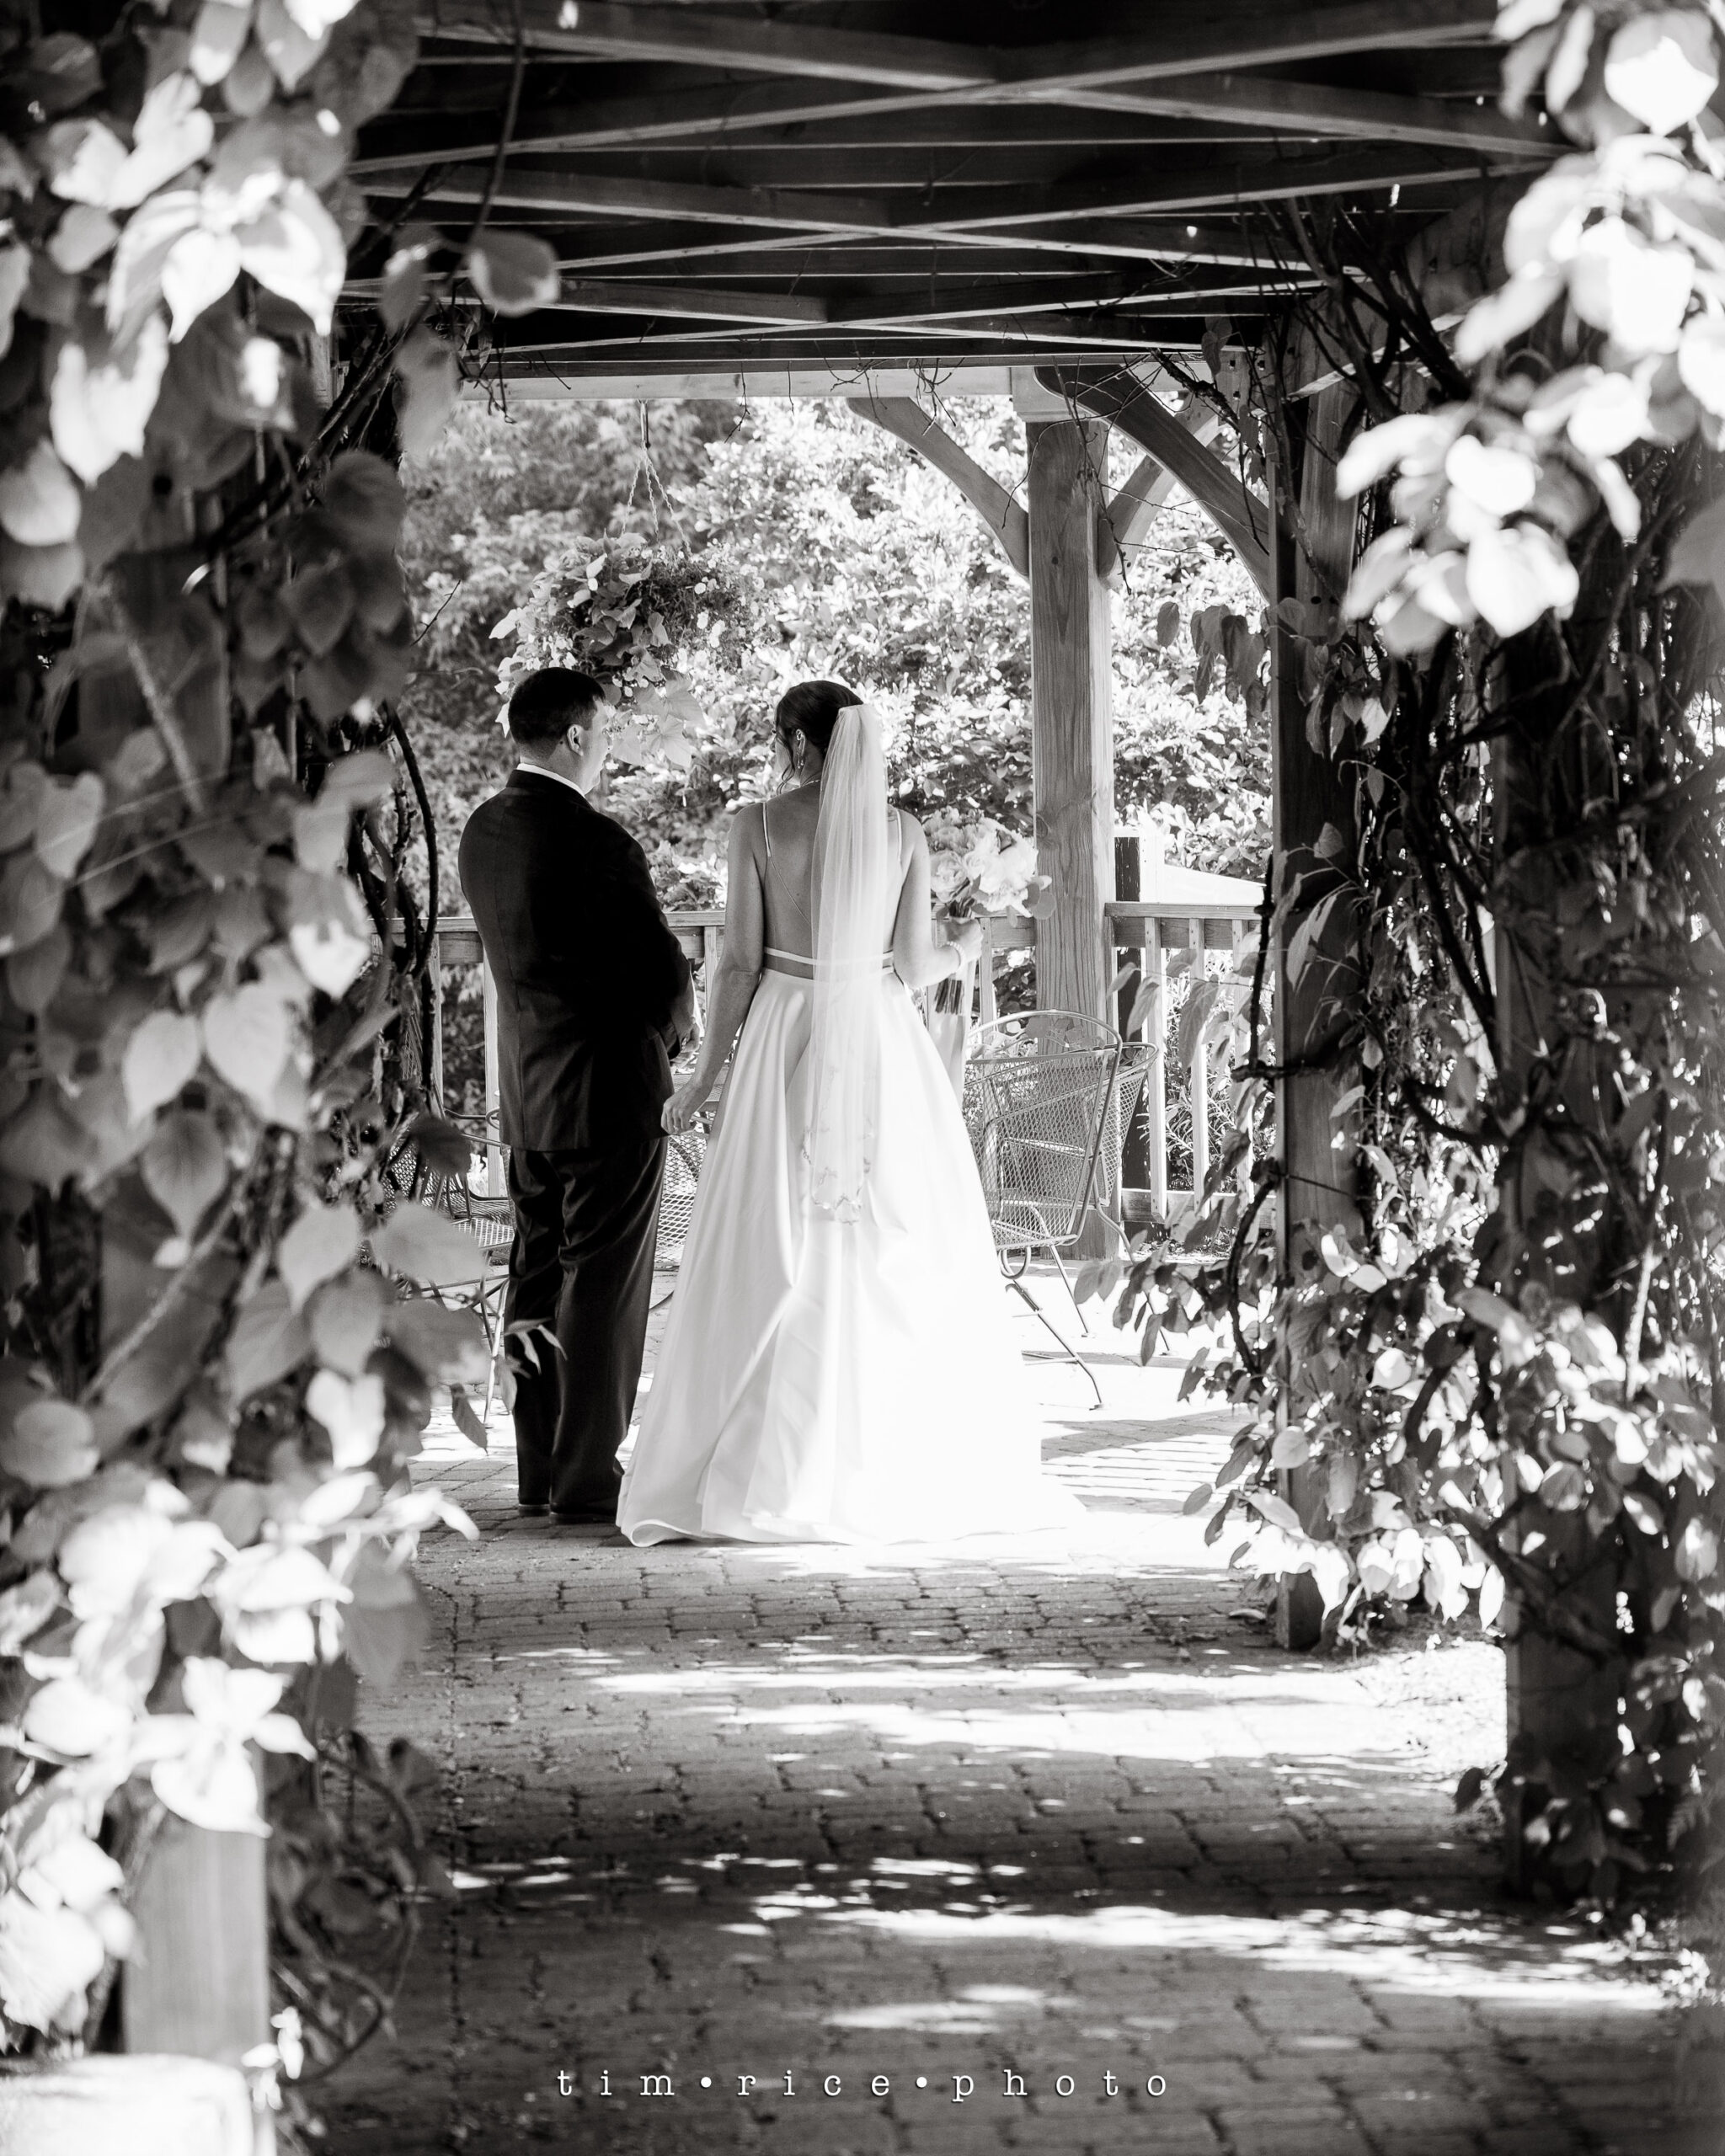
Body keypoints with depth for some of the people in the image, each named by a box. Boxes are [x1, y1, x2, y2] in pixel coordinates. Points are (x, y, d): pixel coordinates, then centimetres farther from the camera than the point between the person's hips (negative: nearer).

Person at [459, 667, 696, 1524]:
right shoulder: (595, 843, -21)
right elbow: (663, 972, -16)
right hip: (608, 1084, -8)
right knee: (605, 1284, -1)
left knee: (538, 1274, 14)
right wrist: (674, 1032, 6)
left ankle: (540, 1469, 21)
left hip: (526, 1089, 8)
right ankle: (587, 1479, 1)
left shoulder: (483, 830, 4)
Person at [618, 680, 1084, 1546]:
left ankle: (764, 1475, 1)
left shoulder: (758, 825, -4)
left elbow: (741, 963, -4)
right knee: (904, 1263, 6)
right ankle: (927, 1469, 8)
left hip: (786, 1041, -1)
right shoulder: (902, 831, 2)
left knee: (775, 1262, 2)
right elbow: (913, 965, 2)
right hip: (884, 1050, 2)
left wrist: (705, 1074, 5)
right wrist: (965, 949, 24)